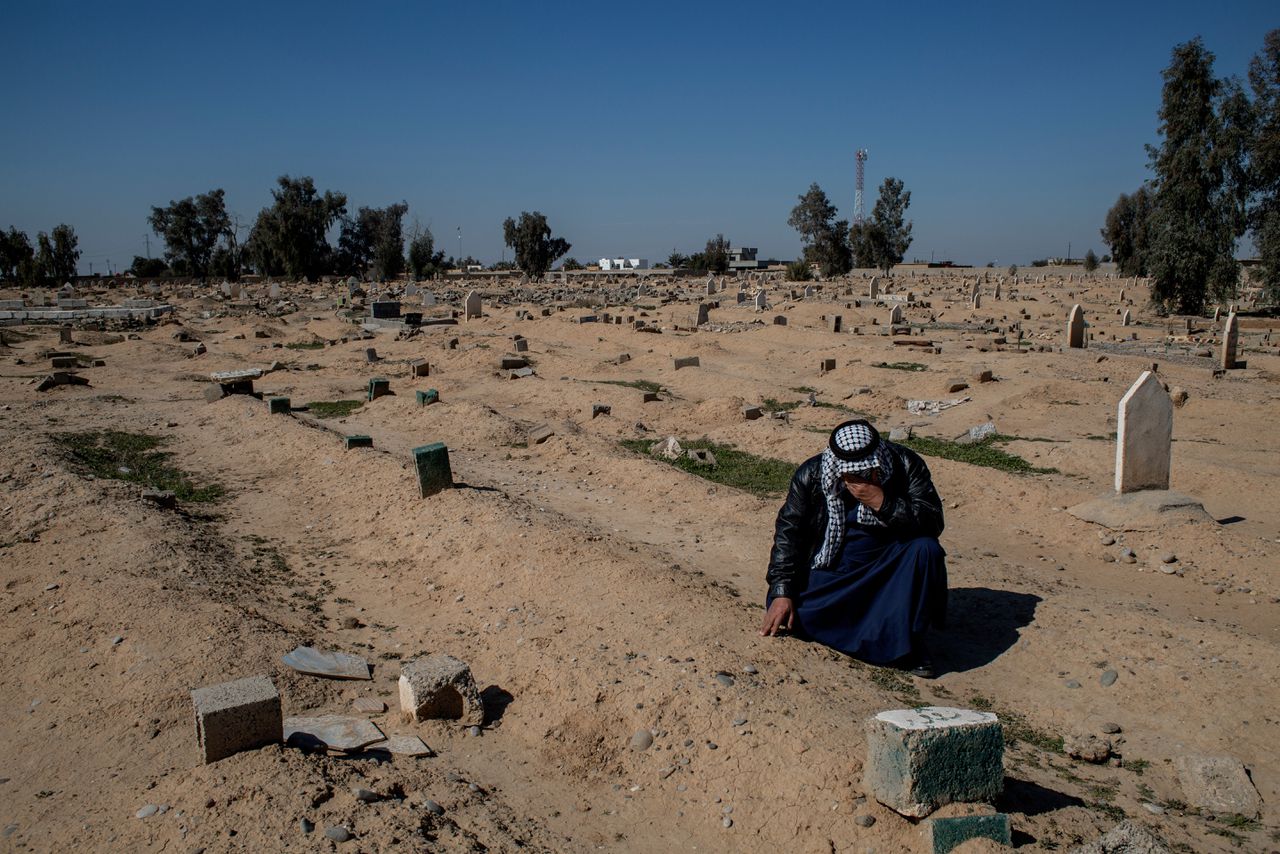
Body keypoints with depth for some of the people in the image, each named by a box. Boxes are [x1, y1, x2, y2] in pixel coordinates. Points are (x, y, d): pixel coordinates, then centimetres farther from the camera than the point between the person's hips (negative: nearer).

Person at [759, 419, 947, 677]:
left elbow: (933, 522, -20)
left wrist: (883, 503, -34)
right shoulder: (811, 475, -12)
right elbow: (788, 532, -10)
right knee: (782, 610, -21)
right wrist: (781, 592, -18)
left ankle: (908, 637, -15)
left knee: (926, 549, -31)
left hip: (888, 568, -1)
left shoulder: (906, 465, -15)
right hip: (831, 573, 1)